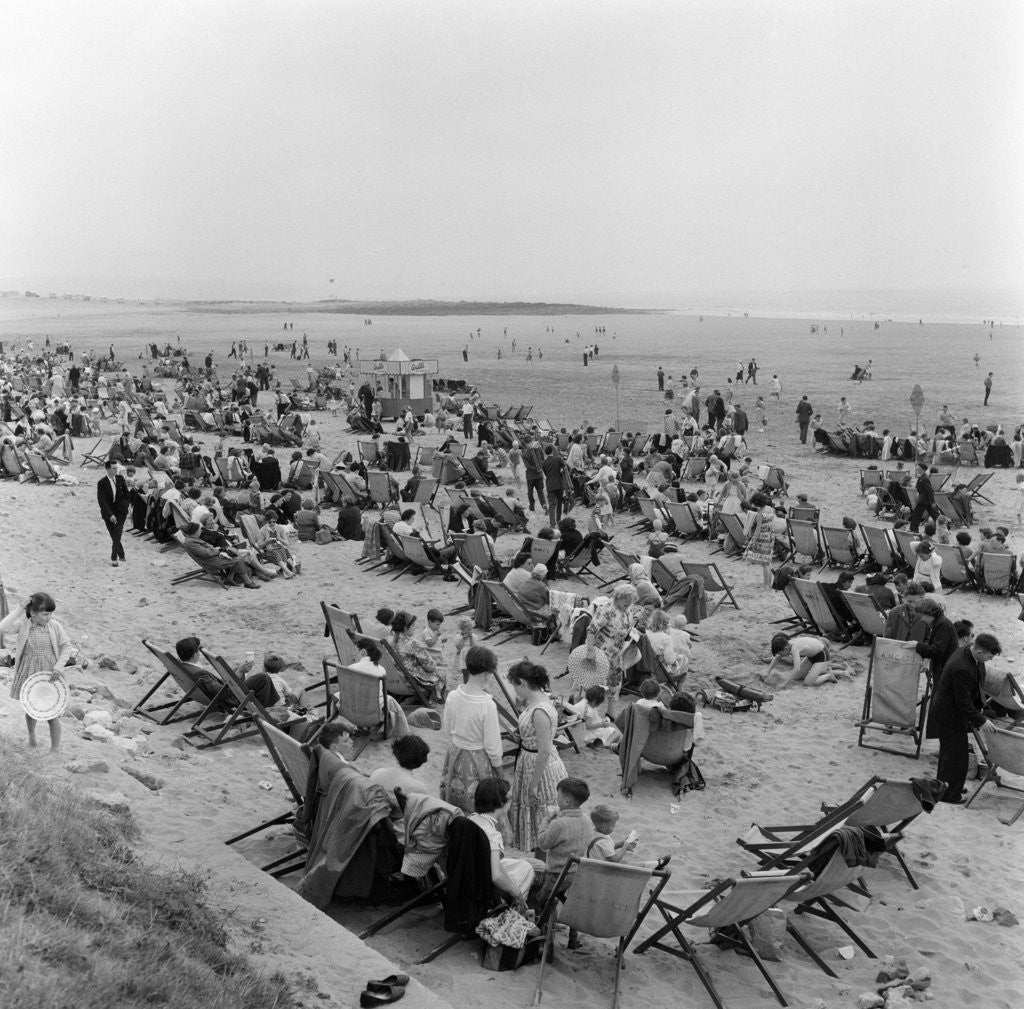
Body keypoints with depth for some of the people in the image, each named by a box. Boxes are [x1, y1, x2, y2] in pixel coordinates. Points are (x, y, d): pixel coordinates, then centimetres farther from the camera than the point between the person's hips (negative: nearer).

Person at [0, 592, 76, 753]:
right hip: (29, 674, 1)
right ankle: (31, 734, 48)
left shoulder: (55, 626, -9)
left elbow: (67, 647, -2)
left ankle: (55, 749, 10)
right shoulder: (22, 625, -10)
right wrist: (20, 609, -24)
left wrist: (58, 667, -13)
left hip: (49, 675, -1)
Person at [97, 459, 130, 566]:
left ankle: (114, 558, -12)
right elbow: (102, 501, -18)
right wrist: (110, 515, -26)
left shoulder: (120, 479, 0)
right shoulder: (102, 483, -11)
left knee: (117, 536, -12)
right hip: (109, 514, -1)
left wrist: (126, 505, 6)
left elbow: (127, 493, 15)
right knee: (114, 537, 5)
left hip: (121, 512, 1)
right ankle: (121, 555, 22)